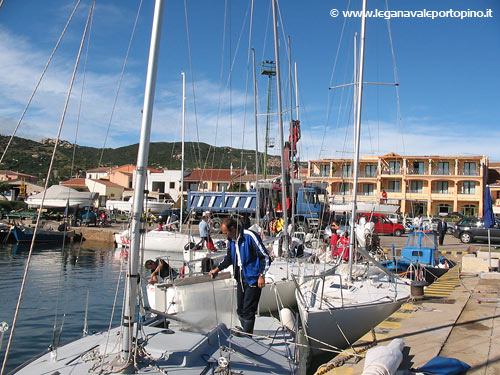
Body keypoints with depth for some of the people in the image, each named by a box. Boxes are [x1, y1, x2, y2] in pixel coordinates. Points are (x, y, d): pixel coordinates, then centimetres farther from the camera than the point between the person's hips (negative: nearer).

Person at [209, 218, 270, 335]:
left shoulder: (250, 236, -14)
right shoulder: (231, 241, 9)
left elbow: (265, 256, -12)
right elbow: (229, 258, 26)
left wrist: (262, 275, -16)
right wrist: (217, 269, 16)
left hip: (252, 279, -7)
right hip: (240, 279, 8)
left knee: (248, 311, -7)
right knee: (240, 310, 12)